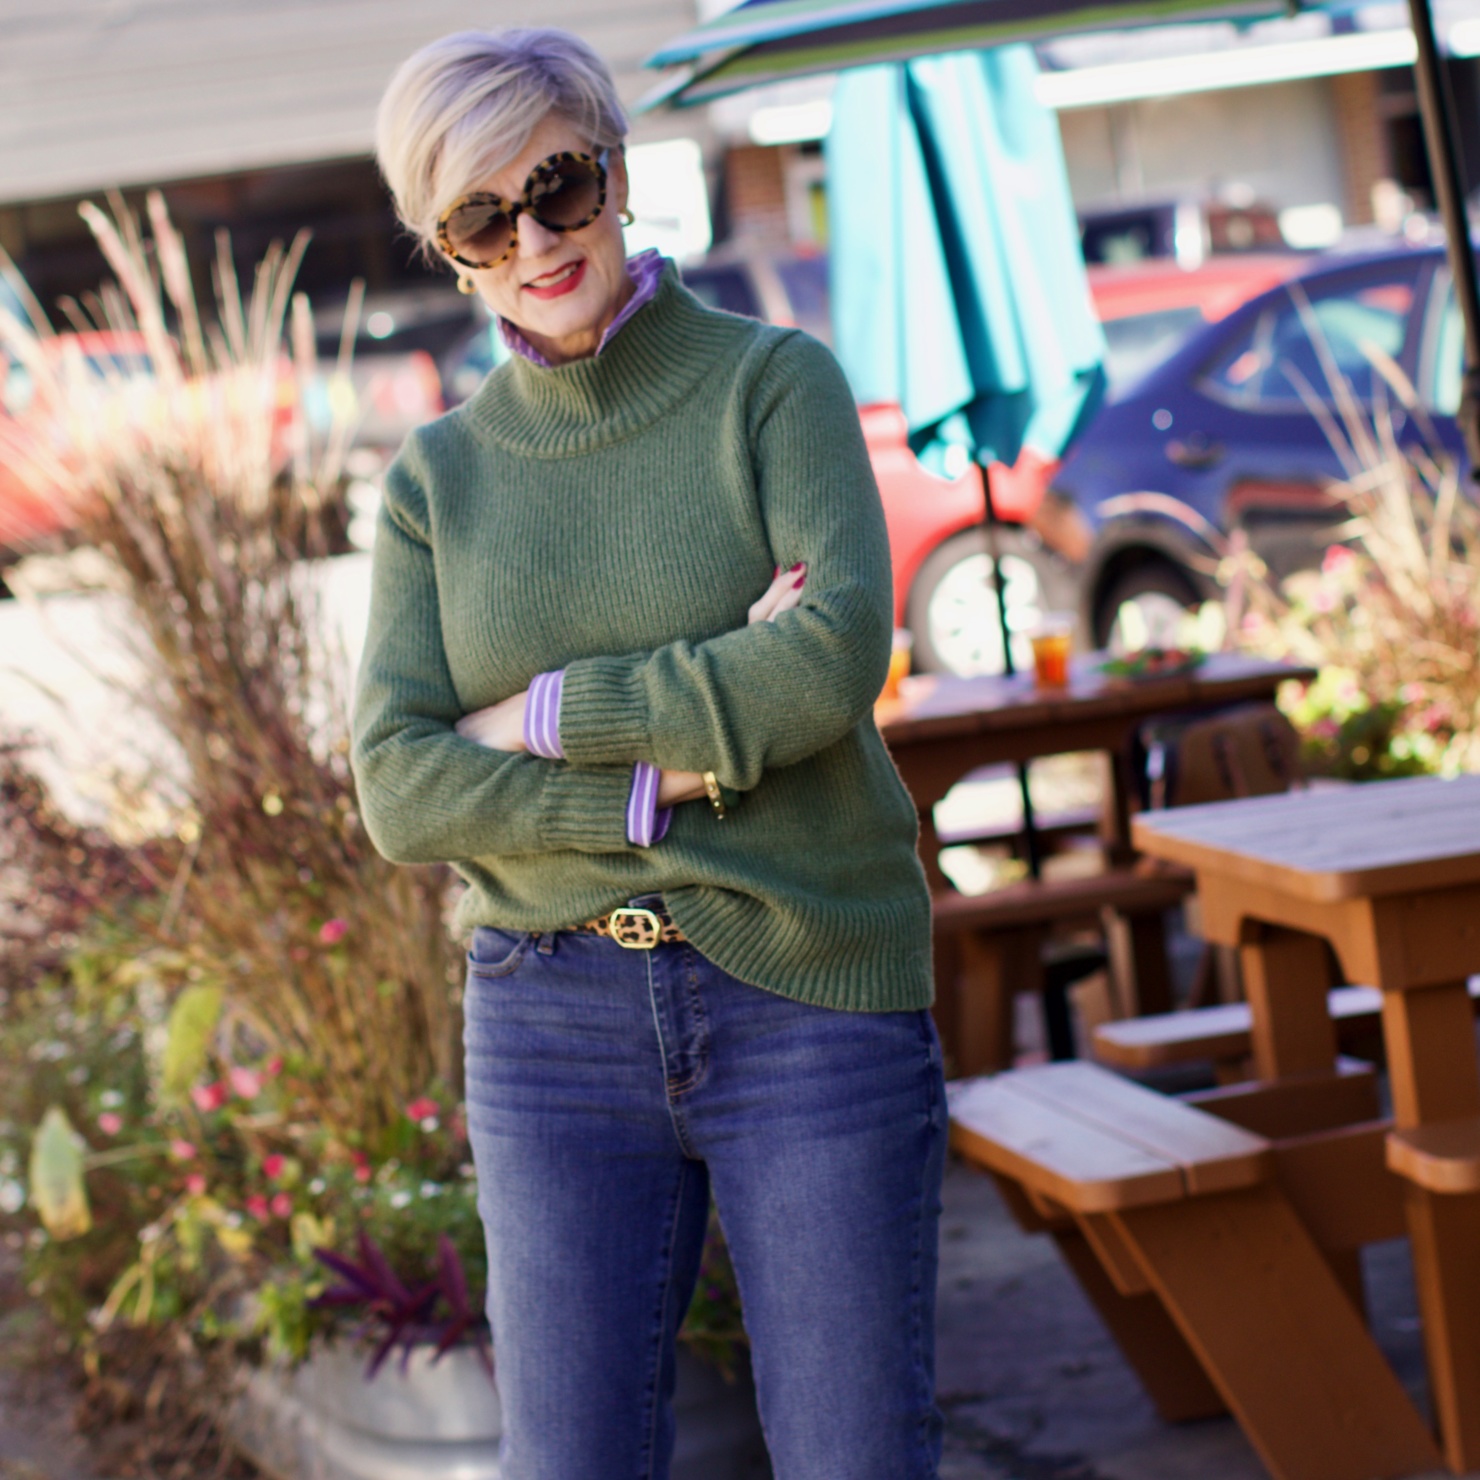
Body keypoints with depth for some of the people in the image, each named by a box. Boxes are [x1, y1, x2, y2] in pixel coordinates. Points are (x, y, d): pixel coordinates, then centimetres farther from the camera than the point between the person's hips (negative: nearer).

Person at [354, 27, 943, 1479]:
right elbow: (403, 791, -4)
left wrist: (549, 716, -12)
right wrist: (671, 776, -15)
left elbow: (840, 652, -18)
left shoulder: (777, 383, -2)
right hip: (558, 1017, 3)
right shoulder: (437, 480, 6)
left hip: (808, 992, -2)